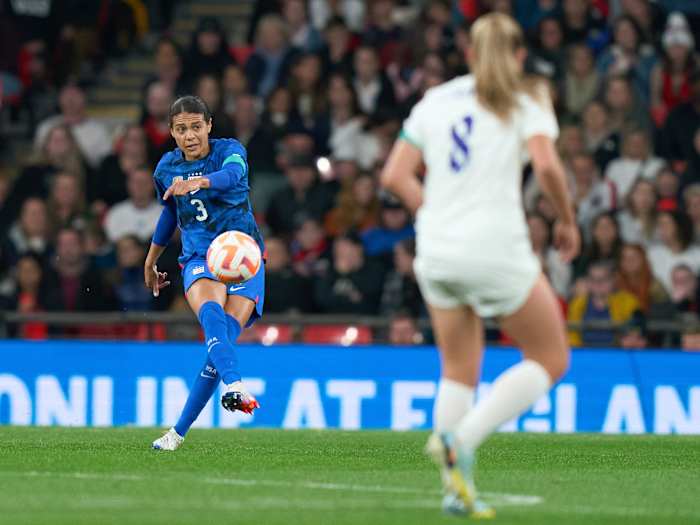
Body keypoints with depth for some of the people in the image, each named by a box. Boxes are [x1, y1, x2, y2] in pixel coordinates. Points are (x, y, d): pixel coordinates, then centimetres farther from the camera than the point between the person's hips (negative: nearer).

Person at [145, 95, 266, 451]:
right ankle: (234, 386, -59)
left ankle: (179, 432, -3)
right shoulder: (166, 168, 6)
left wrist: (200, 181, -53)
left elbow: (233, 174, -32)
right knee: (212, 314, -33)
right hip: (199, 258, 2)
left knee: (223, 339, -16)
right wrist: (150, 261, 36)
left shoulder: (229, 150, -6)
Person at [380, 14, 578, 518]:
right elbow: (546, 164, -16)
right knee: (550, 360, 9)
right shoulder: (527, 98, 1)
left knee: (459, 371, 19)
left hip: (436, 250, 5)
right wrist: (568, 220, -2)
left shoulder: (435, 100, 13)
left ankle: (457, 488, 8)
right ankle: (461, 439, -11)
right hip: (497, 247, -5)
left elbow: (395, 175, 7)